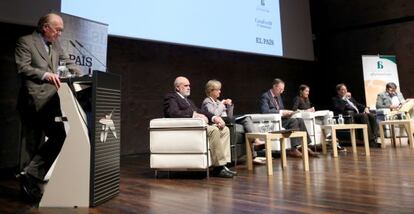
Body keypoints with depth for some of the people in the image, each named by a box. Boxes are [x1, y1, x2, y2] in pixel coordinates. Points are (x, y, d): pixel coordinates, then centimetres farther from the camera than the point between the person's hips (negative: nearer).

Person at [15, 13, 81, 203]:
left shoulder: (55, 45, 21)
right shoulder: (25, 41, 1)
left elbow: (68, 64, 17)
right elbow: (22, 67, -10)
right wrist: (44, 74, -26)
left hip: (50, 98, 7)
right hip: (35, 97, -7)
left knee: (33, 144, 10)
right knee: (58, 134, -17)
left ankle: (29, 183, 17)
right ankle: (31, 174, -7)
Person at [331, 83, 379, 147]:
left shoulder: (350, 97, 32)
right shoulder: (335, 99, 9)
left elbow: (358, 105, 28)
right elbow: (340, 109, -10)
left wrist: (365, 108, 6)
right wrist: (344, 98, -6)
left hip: (358, 114, 7)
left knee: (371, 115, -23)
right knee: (364, 115, -33)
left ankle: (375, 139, -27)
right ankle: (371, 141, -33)